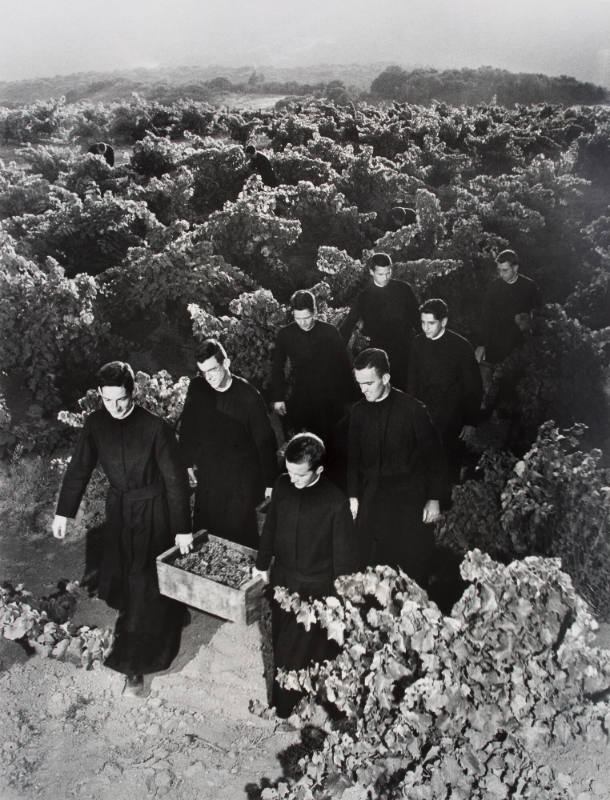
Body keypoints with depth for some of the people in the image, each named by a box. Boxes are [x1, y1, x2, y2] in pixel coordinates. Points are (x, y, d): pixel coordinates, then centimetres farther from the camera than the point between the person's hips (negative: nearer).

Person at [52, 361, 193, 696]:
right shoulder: (95, 423, -7)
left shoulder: (155, 427, -21)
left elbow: (175, 478, -16)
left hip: (152, 510, -5)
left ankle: (135, 664, 6)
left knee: (144, 584, -3)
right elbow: (79, 467, 5)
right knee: (117, 578, 13)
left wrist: (182, 528, -15)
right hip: (118, 507, 5)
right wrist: (64, 511, 7)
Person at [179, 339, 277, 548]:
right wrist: (187, 462, 13)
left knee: (240, 531, 3)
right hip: (208, 474, 4)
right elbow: (187, 426, 8)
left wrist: (270, 481, -7)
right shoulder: (197, 388, -7)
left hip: (242, 478, -4)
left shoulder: (248, 396, -19)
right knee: (204, 527, 13)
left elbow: (265, 440, -12)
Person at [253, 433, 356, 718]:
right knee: (281, 641, 17)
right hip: (283, 578, 5)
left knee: (306, 649, 4)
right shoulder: (282, 485, -8)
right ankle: (282, 702, 37)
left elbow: (343, 553, -12)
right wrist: (262, 563, 17)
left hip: (317, 588, -4)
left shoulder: (335, 501, -21)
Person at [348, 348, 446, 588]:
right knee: (371, 566, 3)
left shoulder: (412, 409, -9)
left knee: (414, 568, 1)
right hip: (371, 501, 3)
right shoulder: (358, 411, 3)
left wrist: (434, 499, -3)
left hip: (409, 502, -3)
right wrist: (353, 495, 6)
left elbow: (434, 455, -3)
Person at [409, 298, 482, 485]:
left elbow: (473, 387, -5)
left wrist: (470, 422, -6)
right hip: (423, 415, 3)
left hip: (451, 420, -3)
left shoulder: (461, 346, -11)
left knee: (450, 467, 5)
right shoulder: (418, 343, 1)